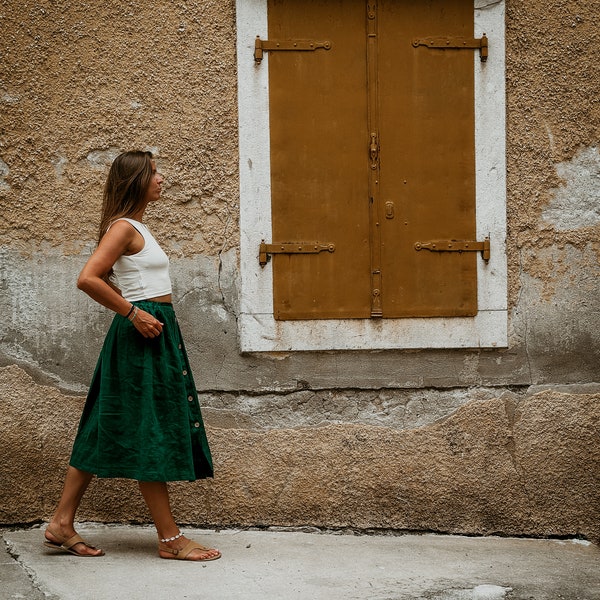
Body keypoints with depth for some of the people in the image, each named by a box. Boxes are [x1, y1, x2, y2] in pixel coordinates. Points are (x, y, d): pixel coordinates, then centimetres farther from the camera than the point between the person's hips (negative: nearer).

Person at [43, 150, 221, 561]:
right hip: (143, 334, -10)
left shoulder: (136, 227, 17)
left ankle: (62, 525, 14)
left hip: (155, 331, 10)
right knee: (151, 433, -4)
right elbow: (88, 279, -23)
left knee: (107, 431, 10)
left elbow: (105, 278, 27)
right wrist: (134, 313, -19)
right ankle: (170, 538, 2)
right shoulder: (124, 227, -12)